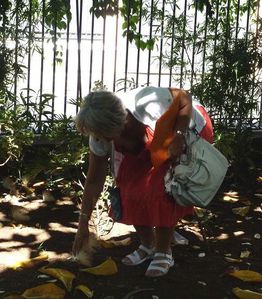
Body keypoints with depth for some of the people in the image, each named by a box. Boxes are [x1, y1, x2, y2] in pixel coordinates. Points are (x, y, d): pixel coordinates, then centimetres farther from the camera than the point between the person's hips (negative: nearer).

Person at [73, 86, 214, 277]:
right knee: (131, 189, -12)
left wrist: (179, 136, -34)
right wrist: (83, 223, -14)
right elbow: (94, 181, -14)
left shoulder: (146, 104, -40)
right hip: (150, 149, 5)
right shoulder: (100, 136, -22)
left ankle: (164, 252, -5)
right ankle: (148, 245, 13)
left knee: (161, 190, -23)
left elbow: (185, 99, -23)